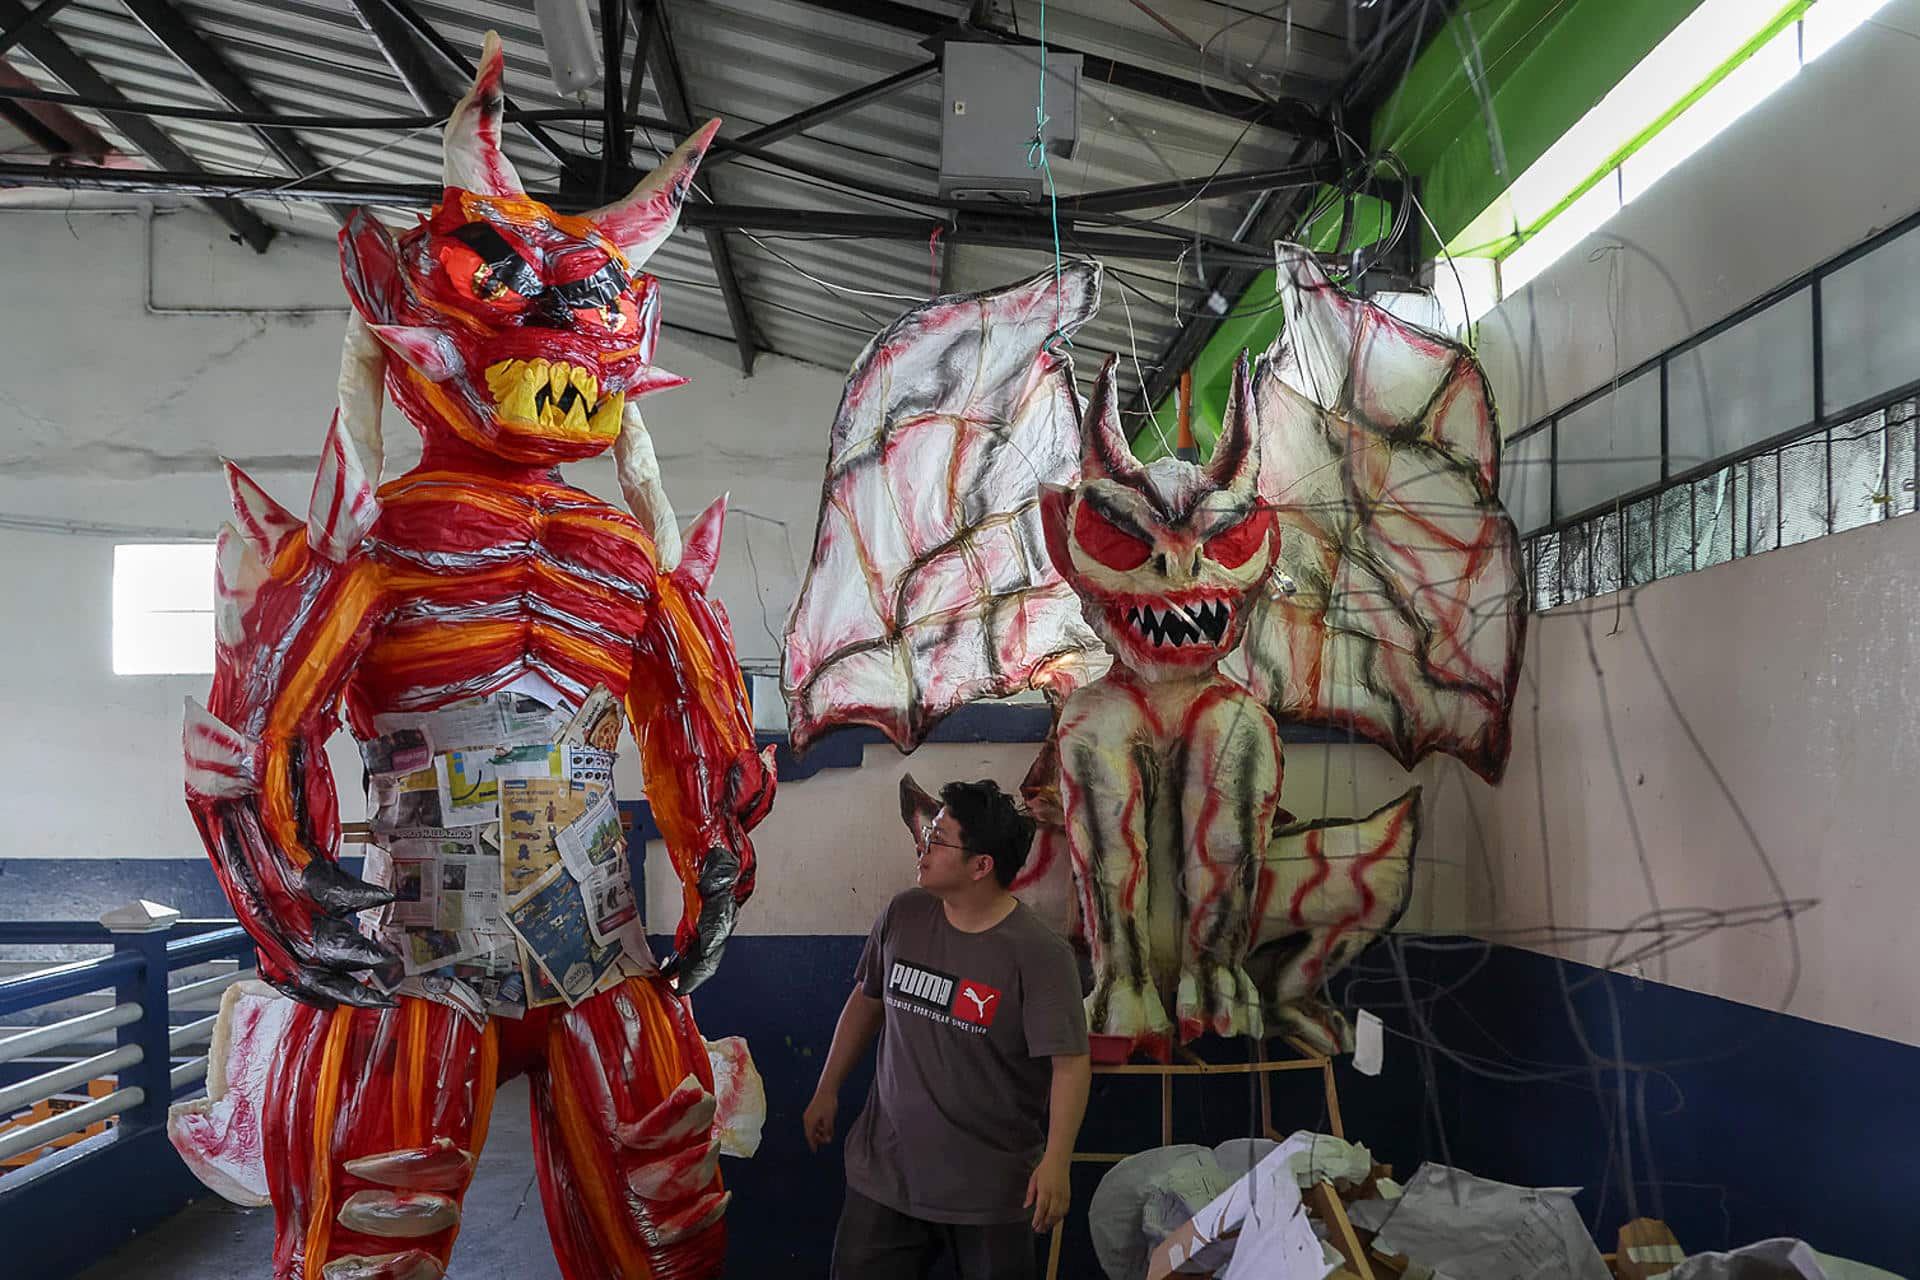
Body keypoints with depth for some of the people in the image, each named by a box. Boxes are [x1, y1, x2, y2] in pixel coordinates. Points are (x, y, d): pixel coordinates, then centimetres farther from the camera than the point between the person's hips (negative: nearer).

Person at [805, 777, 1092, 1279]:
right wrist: (827, 1090, 17)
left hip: (989, 1186, -4)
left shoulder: (1040, 954, -17)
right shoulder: (903, 916, -1)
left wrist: (1055, 1162, -26)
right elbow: (866, 1001, 13)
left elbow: (1070, 1062, -18)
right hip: (884, 1169, 4)